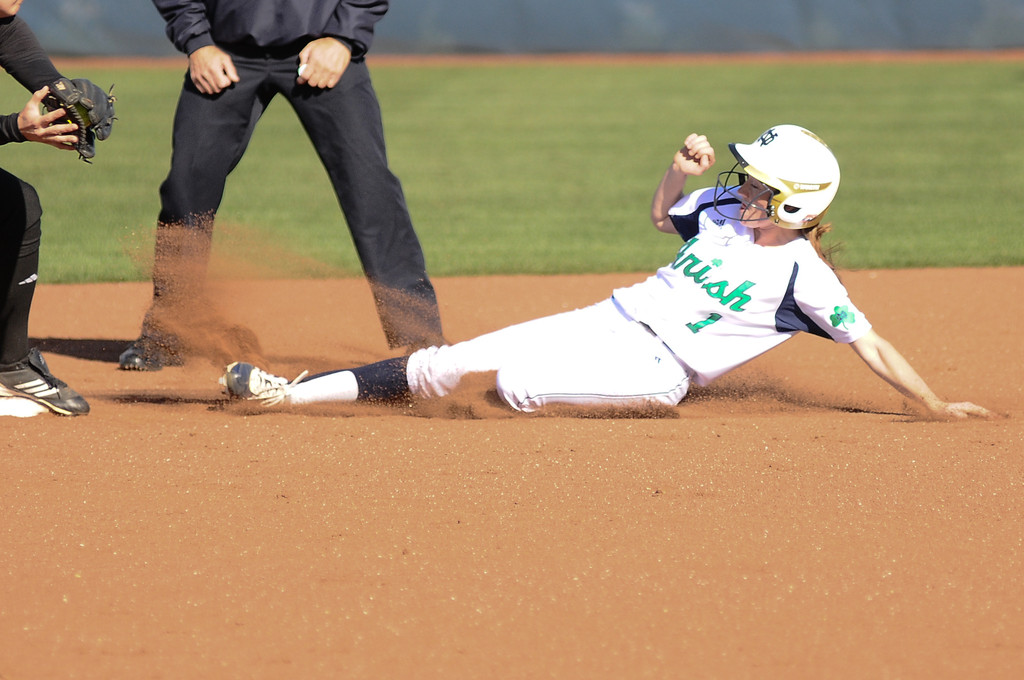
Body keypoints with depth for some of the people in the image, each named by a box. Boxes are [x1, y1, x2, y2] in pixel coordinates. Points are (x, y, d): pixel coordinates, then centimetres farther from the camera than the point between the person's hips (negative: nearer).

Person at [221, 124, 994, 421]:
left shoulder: (803, 277, -11)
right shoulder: (721, 211, 7)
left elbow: (872, 345, -9)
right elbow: (665, 213, 24)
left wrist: (937, 406, -13)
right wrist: (683, 170, 3)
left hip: (653, 370, -6)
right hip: (608, 321, 6)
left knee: (513, 382, -29)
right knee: (452, 362, -5)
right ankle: (296, 392, -6)